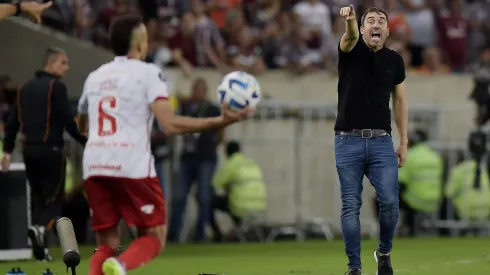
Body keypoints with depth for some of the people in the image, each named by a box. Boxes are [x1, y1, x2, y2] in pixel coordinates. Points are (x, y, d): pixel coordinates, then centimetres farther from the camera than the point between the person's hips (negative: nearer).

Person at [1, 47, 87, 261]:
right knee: (54, 198, -1)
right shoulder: (56, 87, -7)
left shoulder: (25, 88, 14)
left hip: (29, 149, 6)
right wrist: (85, 141, -2)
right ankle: (40, 227, -30)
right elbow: (68, 121, -12)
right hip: (50, 150, -6)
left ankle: (40, 249, 7)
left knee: (38, 198, 13)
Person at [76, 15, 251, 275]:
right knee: (154, 237, 6)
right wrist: (221, 121, -11)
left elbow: (82, 125, 33)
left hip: (94, 166, 5)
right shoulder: (147, 72, 0)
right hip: (133, 166, -5)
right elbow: (171, 124, -12)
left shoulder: (94, 77, 17)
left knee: (107, 243, 13)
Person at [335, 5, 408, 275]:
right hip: (348, 141, -2)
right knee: (351, 206, -1)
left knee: (389, 202, -8)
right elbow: (350, 36, -26)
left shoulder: (394, 60, 8)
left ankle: (384, 253, 17)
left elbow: (400, 101, 15)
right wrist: (350, 20, -50)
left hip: (381, 141, 2)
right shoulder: (351, 51, -1)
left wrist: (404, 142, 10)